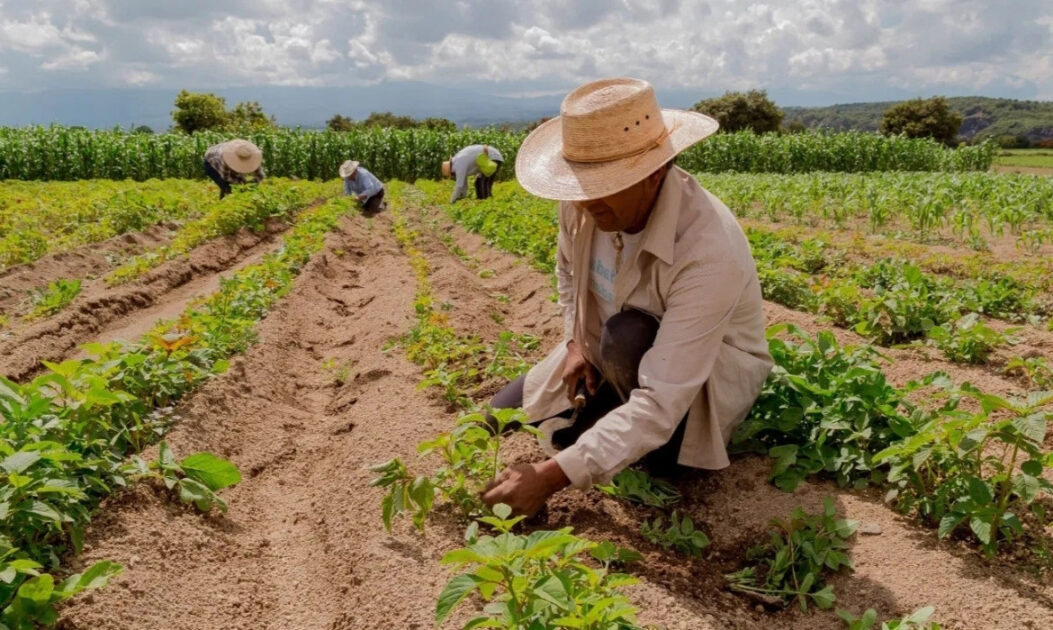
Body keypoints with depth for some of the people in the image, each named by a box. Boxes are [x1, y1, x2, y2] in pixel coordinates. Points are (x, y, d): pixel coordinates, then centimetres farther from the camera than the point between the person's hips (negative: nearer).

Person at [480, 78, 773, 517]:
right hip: (608, 355, 6)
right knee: (502, 414, 0)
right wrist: (576, 341, -9)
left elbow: (660, 402, -42)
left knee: (628, 338, -37)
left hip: (707, 377, -5)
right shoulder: (585, 202, -20)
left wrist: (553, 476, -44)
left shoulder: (708, 253, -39)